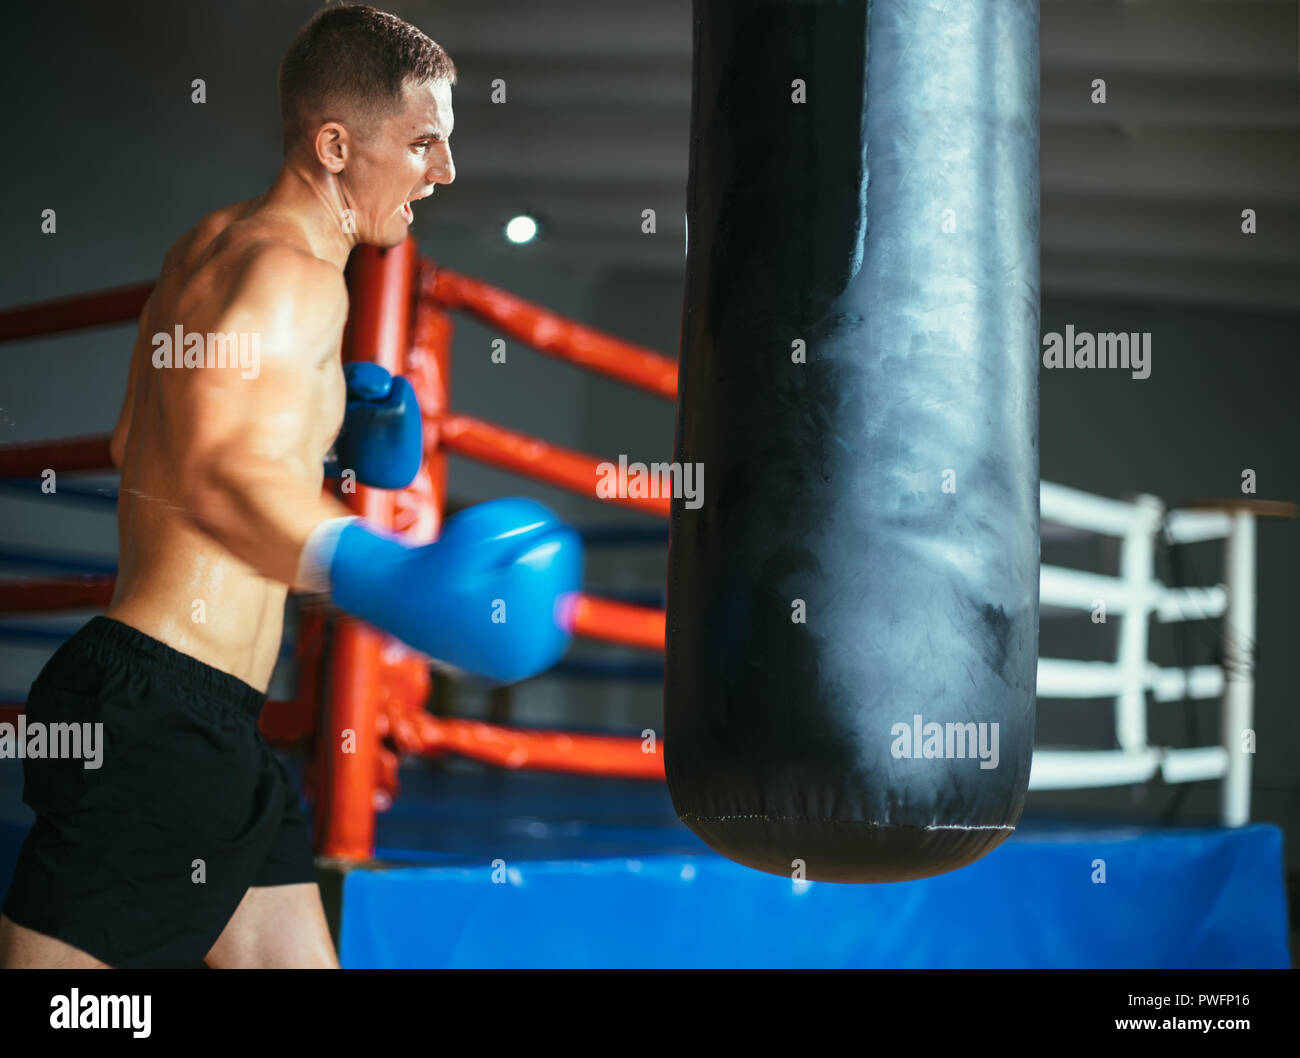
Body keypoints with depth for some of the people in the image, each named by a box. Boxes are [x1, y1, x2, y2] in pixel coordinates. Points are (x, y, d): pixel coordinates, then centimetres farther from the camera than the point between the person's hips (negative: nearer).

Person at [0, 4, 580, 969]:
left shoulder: (215, 243, 15)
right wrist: (394, 579, -42)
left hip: (205, 730, 10)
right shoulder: (294, 274, -14)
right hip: (161, 712, -10)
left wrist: (322, 427, 15)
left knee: (291, 954, 15)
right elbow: (215, 474, -31)